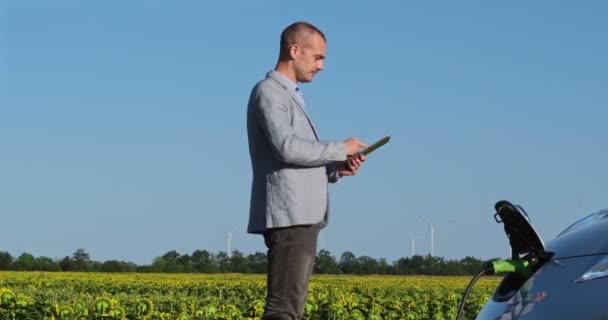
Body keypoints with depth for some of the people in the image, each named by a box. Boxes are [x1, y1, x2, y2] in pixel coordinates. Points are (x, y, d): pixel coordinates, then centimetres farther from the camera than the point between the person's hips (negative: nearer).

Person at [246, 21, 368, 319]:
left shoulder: (291, 96, 25)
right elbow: (287, 148, -19)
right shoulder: (268, 91, -5)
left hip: (302, 217, 10)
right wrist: (341, 149, -9)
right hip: (288, 216, -10)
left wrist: (336, 169, 7)